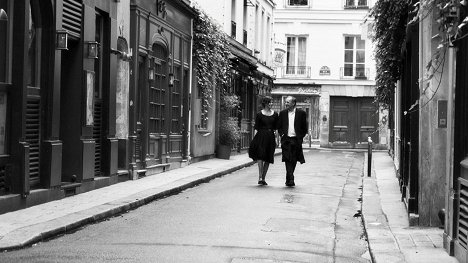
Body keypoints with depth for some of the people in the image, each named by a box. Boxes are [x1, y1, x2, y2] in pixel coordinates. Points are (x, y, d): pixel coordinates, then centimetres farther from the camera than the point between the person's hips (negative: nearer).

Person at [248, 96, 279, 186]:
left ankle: (263, 179, 12)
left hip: (271, 137, 4)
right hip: (261, 136, -4)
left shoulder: (275, 114, 9)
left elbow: (276, 127, 13)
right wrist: (255, 137, -7)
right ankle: (260, 177, -18)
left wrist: (276, 138, 7)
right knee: (260, 156, -16)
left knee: (268, 159, 4)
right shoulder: (259, 114, 0)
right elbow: (256, 127, 1)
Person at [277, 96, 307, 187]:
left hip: (296, 140, 0)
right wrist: (282, 134, 1)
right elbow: (279, 126, 15)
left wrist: (300, 137, -1)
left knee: (294, 160, 7)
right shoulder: (282, 113, 8)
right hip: (286, 140, 0)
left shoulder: (301, 113, 1)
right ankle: (290, 179, -14)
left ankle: (289, 179, 21)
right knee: (287, 160, -10)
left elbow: (304, 128, 6)